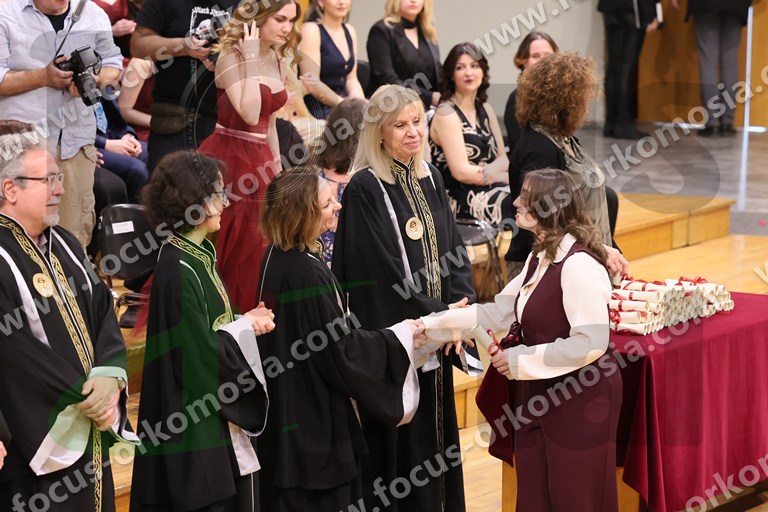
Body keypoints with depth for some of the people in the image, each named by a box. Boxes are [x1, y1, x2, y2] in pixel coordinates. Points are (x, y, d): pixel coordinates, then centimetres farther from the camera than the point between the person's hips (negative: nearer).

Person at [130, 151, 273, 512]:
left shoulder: (198, 256, 8)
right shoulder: (179, 270, -20)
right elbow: (199, 353, -21)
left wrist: (244, 322, -3)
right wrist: (246, 328, -8)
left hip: (219, 412, 9)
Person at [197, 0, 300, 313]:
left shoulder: (277, 61, 11)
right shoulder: (231, 57, -12)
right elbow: (250, 114, -25)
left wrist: (278, 170, 18)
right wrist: (251, 60, -23)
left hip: (258, 161, 7)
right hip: (228, 160, -7)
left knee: (255, 251, 9)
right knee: (221, 252, -2)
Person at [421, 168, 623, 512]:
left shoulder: (579, 264, -21)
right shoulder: (540, 258, 9)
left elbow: (590, 343, -26)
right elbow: (499, 312, 13)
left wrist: (520, 360, -19)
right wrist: (432, 325, 7)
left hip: (581, 399, -9)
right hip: (539, 397, 9)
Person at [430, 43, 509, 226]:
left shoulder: (485, 109, 13)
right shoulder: (446, 114, -10)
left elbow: (502, 159, 9)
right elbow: (461, 172, -16)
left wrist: (481, 174, -13)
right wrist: (506, 177, -8)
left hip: (486, 191, 7)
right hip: (459, 201, -7)